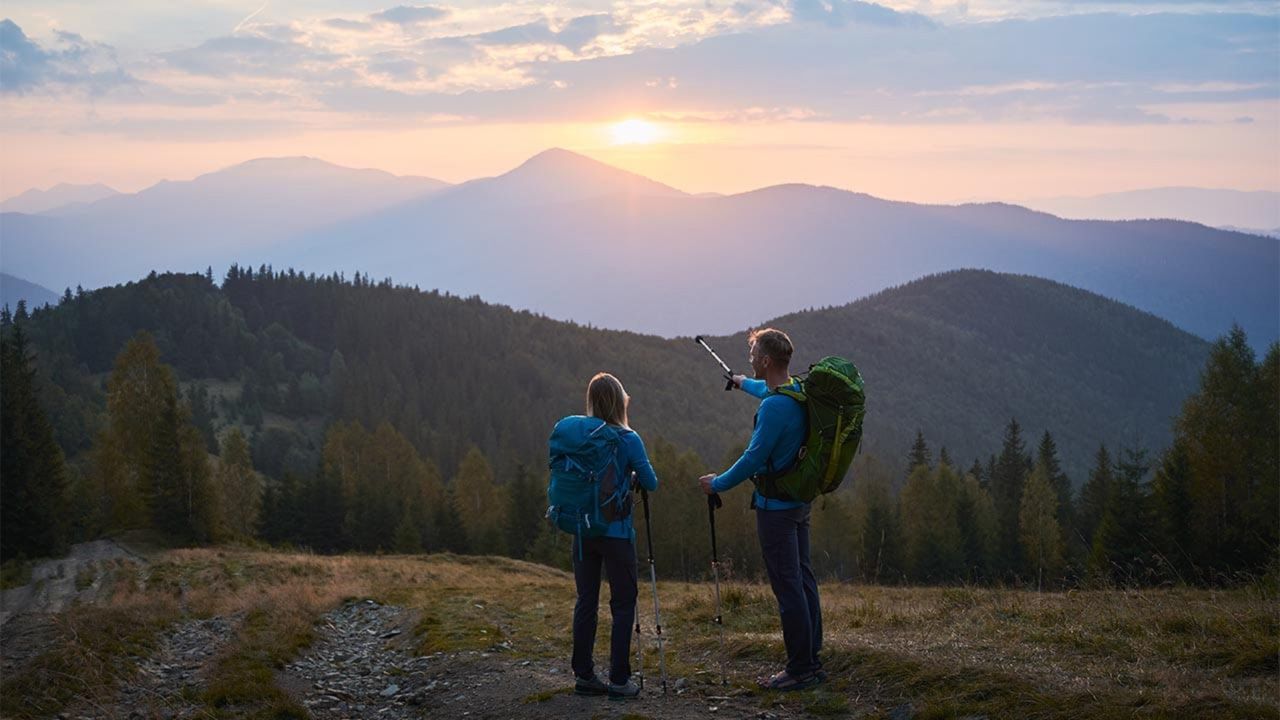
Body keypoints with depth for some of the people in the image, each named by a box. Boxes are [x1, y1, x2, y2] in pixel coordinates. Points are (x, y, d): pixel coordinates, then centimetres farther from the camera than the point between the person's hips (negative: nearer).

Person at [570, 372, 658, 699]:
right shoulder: (628, 439, -11)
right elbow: (651, 483, -8)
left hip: (583, 531, 4)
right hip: (616, 533, -4)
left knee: (586, 602, 11)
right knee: (623, 604, 4)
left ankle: (584, 675, 15)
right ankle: (619, 679, 3)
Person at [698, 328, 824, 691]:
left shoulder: (773, 407, -23)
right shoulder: (799, 392, 7)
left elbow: (754, 459, -21)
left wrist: (718, 483, -6)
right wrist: (745, 383, 51)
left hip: (776, 506, -10)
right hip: (800, 500, 10)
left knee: (788, 585, -5)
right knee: (802, 577, 14)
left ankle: (799, 668, -1)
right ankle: (811, 660, 21)